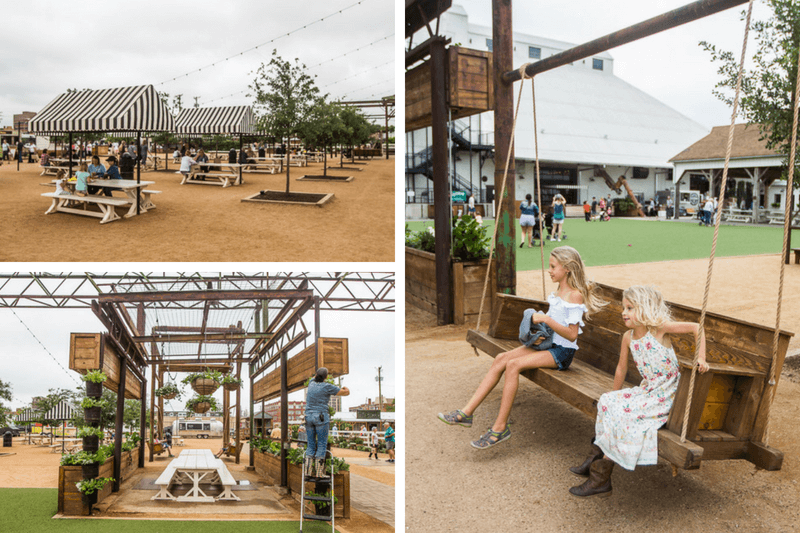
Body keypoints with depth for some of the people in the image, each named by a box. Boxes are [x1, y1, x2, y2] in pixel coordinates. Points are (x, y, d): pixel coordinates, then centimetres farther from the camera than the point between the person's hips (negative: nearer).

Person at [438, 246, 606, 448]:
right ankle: (466, 412, -17)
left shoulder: (576, 295, -14)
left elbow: (572, 334, -18)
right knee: (502, 359, -12)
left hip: (562, 352, -8)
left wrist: (546, 319, -21)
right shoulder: (558, 291, 13)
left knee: (513, 364, -27)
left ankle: (500, 427, -21)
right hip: (548, 343, 8)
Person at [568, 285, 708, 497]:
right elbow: (621, 369, 13)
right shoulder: (628, 337, 2)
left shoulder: (659, 327, -15)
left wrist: (701, 358, -18)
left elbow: (696, 327, -11)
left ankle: (601, 477, -10)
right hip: (646, 390, 7)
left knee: (622, 415, -20)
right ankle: (597, 456, 0)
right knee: (607, 402, -9)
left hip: (665, 395, -7)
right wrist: (613, 397, 20)